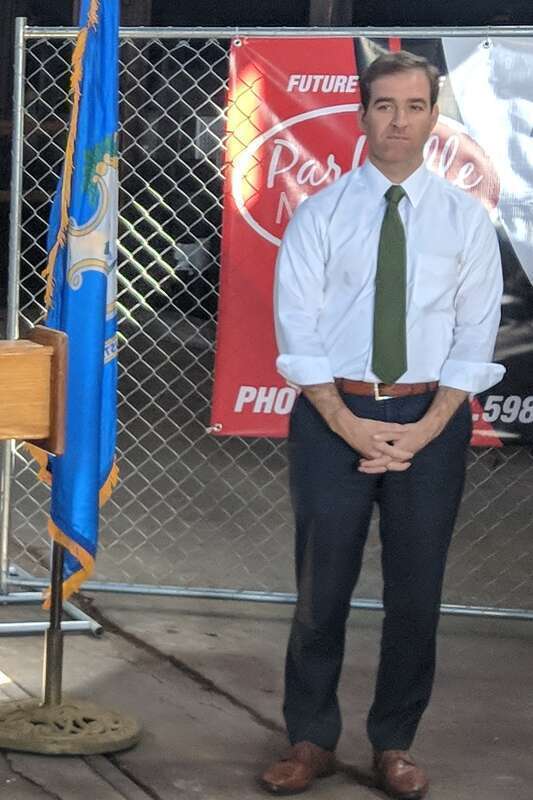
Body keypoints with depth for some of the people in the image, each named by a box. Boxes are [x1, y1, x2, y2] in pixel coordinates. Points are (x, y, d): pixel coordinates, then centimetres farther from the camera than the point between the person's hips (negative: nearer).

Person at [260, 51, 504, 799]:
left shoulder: (466, 219, 2)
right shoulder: (320, 215, 0)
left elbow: (474, 339, 0)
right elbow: (298, 334, -4)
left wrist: (425, 430, -11)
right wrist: (351, 425, -13)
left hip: (431, 419, 1)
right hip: (333, 415, -1)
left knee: (416, 593, 7)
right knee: (322, 588, 5)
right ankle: (312, 740, 19)